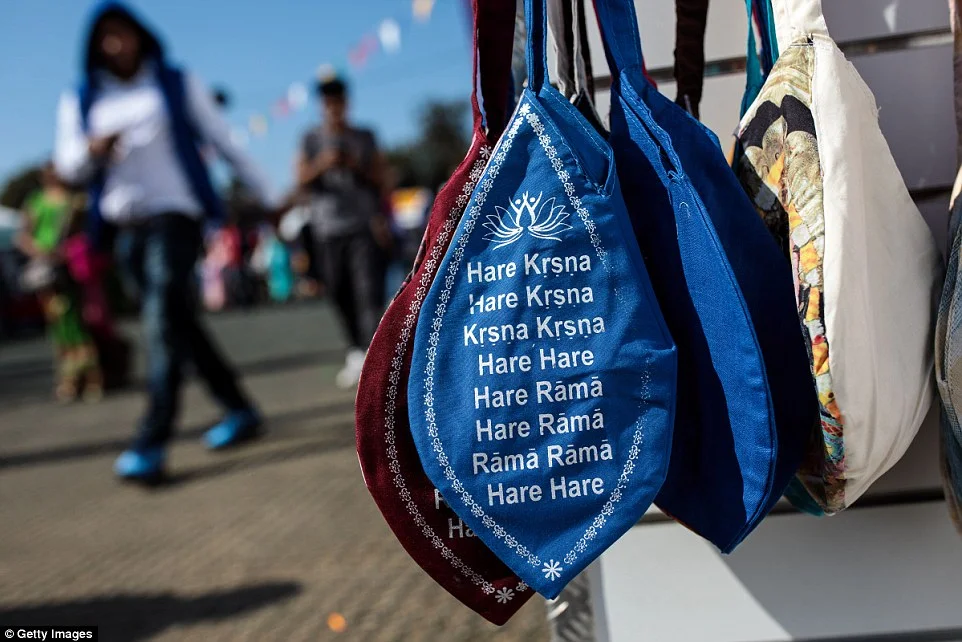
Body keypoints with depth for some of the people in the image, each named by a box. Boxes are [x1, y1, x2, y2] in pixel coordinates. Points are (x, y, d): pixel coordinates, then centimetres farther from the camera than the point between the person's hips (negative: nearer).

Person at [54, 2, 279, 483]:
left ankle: (152, 443, -26)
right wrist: (92, 149, -17)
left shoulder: (177, 84, 5)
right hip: (127, 225, 5)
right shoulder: (81, 100, 12)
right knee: (179, 322, 8)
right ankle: (240, 411, 20)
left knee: (164, 315, -21)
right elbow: (68, 166, 7)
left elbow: (223, 141, 6)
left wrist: (267, 197, 4)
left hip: (175, 212, -5)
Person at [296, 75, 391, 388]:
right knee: (341, 295, 4)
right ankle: (356, 352, 18)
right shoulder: (311, 139, 12)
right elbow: (302, 180, 3)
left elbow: (379, 180, 10)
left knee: (369, 292, -14)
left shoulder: (364, 138, 12)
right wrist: (322, 165, -16)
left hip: (364, 226, -1)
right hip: (328, 229, 1)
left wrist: (358, 167, -10)